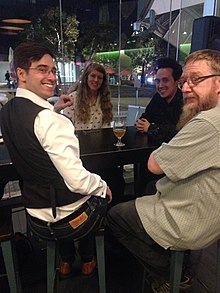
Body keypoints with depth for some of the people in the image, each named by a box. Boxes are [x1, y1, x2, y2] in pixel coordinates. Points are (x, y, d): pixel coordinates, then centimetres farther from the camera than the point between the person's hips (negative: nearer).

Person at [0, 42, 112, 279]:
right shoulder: (52, 120, -29)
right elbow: (78, 181, -30)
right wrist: (102, 186, -10)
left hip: (36, 217, 7)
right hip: (69, 221, -6)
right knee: (99, 195, 27)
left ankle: (65, 261, 51)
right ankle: (88, 260, 47)